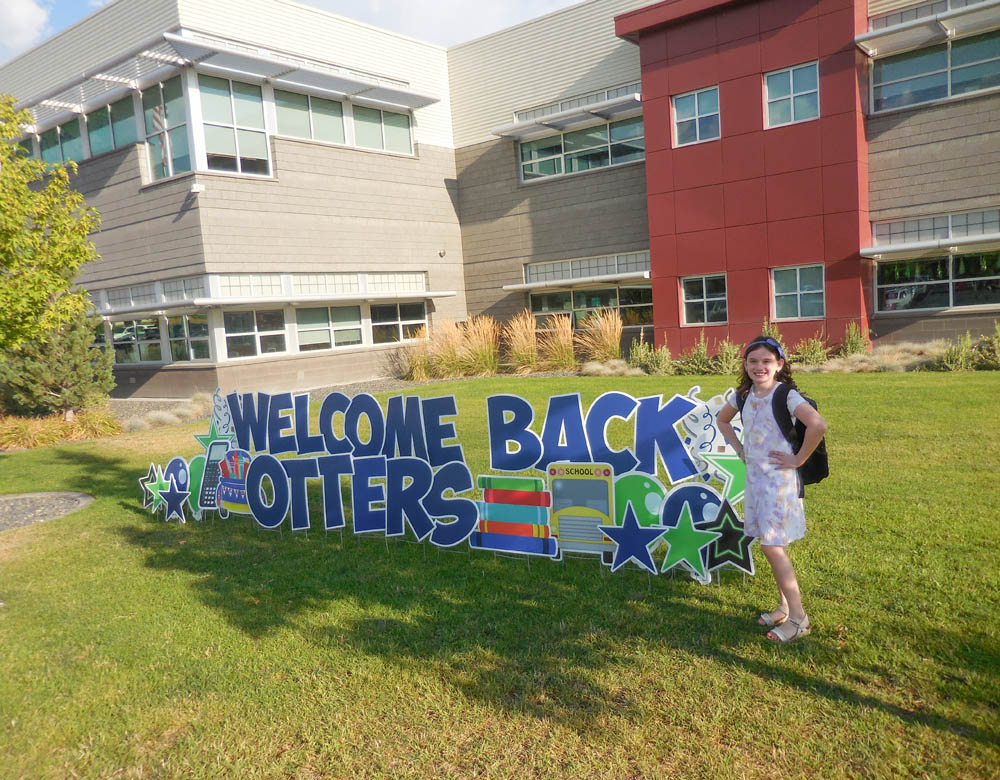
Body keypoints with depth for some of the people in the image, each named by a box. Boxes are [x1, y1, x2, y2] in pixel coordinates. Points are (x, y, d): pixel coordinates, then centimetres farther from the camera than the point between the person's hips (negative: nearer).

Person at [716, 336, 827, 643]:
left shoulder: (787, 395, -16)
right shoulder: (744, 395, 6)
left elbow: (818, 425, -32)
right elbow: (722, 419, 25)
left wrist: (799, 458, -22)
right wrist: (738, 448, 13)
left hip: (779, 477, -7)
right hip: (754, 475, 7)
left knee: (772, 545, -7)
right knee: (770, 544, 14)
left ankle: (798, 618, 4)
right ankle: (784, 607, 28)